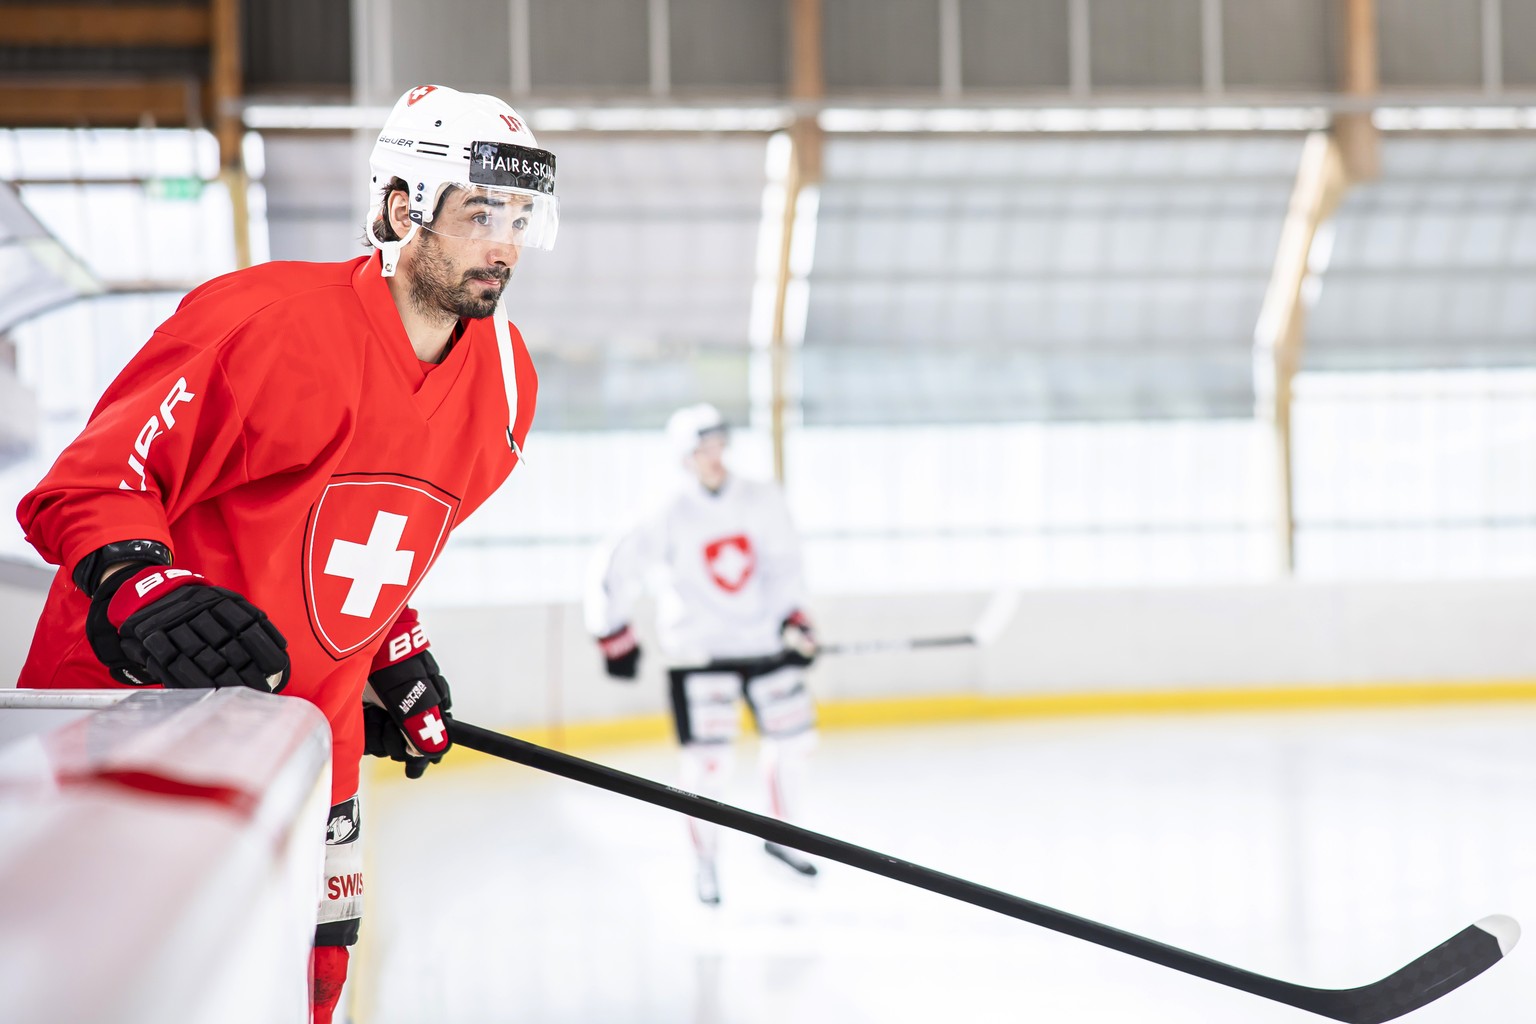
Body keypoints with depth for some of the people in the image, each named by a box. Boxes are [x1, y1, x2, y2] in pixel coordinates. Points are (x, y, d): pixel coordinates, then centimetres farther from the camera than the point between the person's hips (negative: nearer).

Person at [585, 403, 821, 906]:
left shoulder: (763, 502, -2)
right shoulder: (671, 520, -13)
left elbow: (783, 566, 3)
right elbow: (614, 570, -10)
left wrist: (793, 620, -9)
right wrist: (614, 638, -7)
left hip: (764, 640, 4)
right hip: (698, 651, -4)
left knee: (793, 736, 9)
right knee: (709, 759, -10)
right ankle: (705, 860, 9)